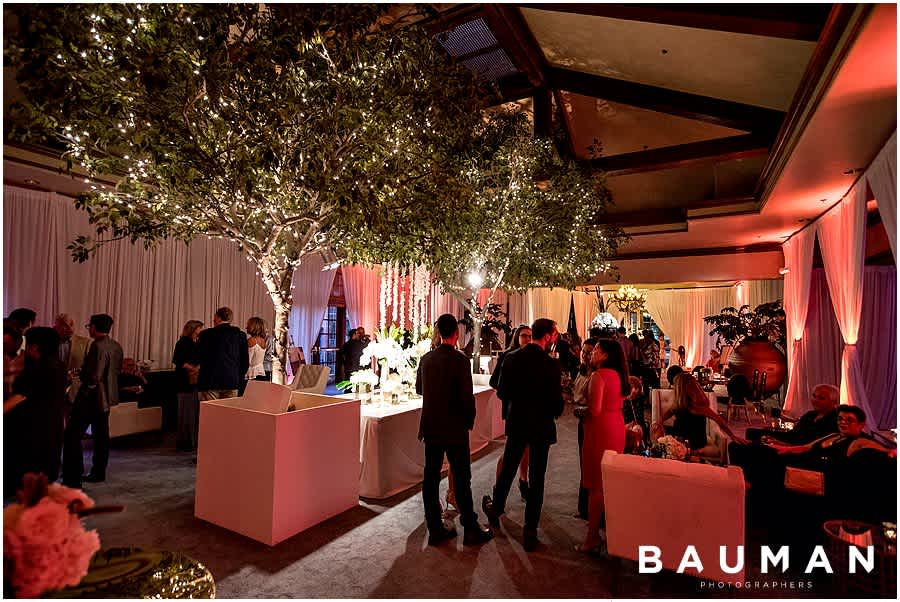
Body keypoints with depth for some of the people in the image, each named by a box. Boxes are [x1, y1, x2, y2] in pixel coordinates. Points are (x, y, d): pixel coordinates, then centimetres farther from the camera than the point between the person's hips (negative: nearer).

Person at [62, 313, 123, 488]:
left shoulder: (98, 346, -20)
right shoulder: (116, 346, 7)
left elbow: (94, 377, -23)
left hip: (92, 397, -9)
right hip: (107, 396, 9)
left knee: (72, 435, -2)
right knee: (101, 435, 15)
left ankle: (73, 478, 0)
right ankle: (98, 473, 25)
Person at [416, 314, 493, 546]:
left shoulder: (426, 358, 1)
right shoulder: (460, 360, -17)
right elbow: (467, 396, -17)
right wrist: (469, 421, -1)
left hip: (430, 427, 6)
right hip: (454, 429, -5)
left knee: (431, 477, 12)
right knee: (461, 479, 6)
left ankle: (435, 529, 23)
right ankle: (470, 529, 18)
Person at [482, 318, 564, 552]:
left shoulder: (512, 358, -8)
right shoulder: (551, 364, -19)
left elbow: (502, 392, -2)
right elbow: (557, 402, -17)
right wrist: (555, 413, 5)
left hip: (516, 422, 3)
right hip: (541, 426, -3)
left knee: (507, 468, 22)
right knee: (536, 478, 10)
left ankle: (496, 508, 43)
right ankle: (530, 531, 20)